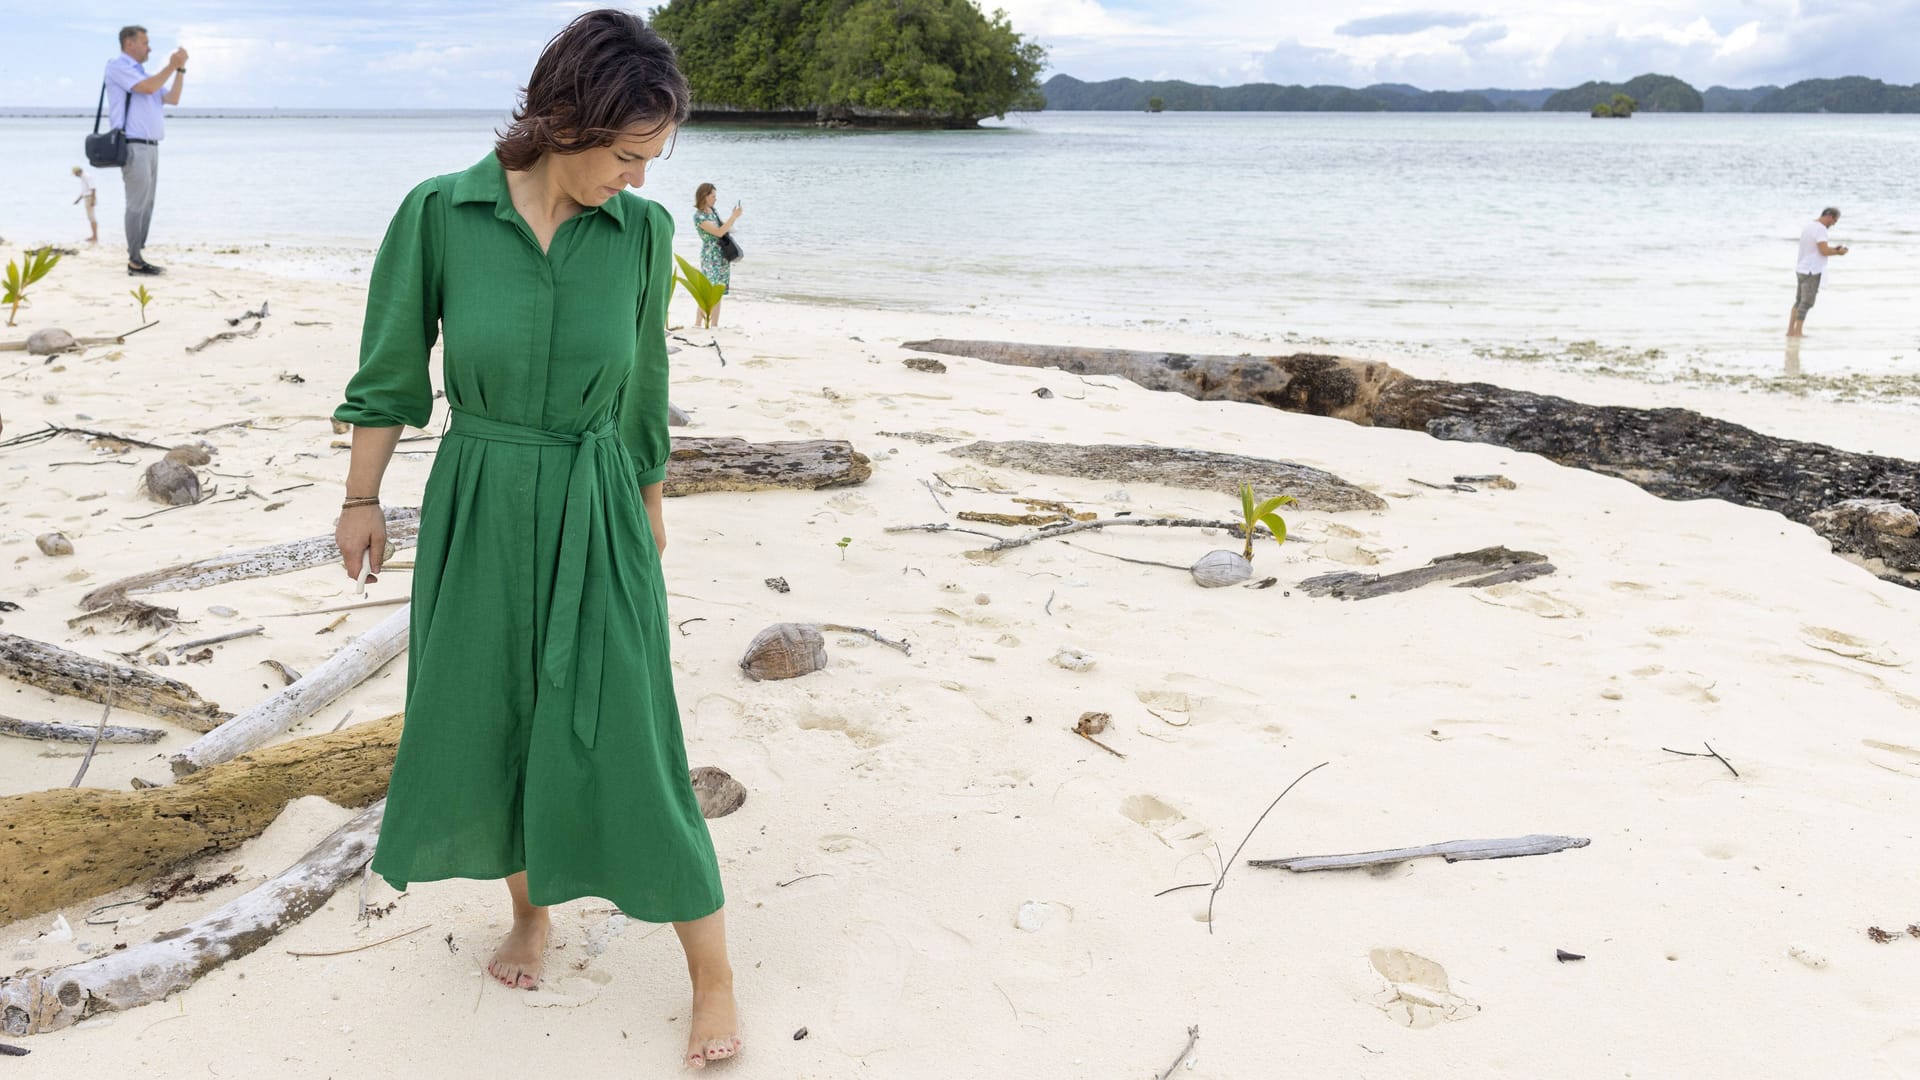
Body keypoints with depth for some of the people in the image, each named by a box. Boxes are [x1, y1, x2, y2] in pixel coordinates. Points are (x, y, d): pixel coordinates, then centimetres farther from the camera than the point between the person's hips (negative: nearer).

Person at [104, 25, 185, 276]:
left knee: (146, 205, 6)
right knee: (137, 204, -11)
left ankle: (138, 258, 8)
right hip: (133, 146, -9)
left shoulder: (143, 74, 24)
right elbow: (148, 88, -17)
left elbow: (172, 98, 17)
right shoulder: (118, 66, -3)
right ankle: (135, 262, -11)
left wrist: (180, 69, 9)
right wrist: (171, 66, -8)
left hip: (150, 147, 9)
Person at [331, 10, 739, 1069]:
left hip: (595, 517, -1)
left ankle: (713, 977, 12)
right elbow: (392, 369, 1)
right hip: (475, 510, 1)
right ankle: (530, 909, 41)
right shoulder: (439, 212, -10)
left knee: (627, 749, -1)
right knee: (483, 731, 14)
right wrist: (361, 499, 7)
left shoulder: (642, 231, -7)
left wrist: (651, 505, 17)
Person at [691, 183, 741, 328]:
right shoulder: (699, 216, -14)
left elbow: (724, 228, 18)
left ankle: (714, 325, 13)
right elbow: (718, 232, -22)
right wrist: (734, 217, -22)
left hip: (723, 255, 8)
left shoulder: (713, 211, 10)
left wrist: (733, 216, 3)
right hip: (711, 256, -8)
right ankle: (699, 324, -2)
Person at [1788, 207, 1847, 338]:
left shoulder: (1808, 227, 15)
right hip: (1812, 272, -9)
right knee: (1807, 302, -4)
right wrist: (1839, 252, -6)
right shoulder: (1820, 229, -15)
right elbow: (1824, 251, -21)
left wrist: (1834, 248, 15)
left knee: (1799, 301, 13)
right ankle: (1797, 331, -3)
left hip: (1801, 270, 9)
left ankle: (1791, 330, 13)